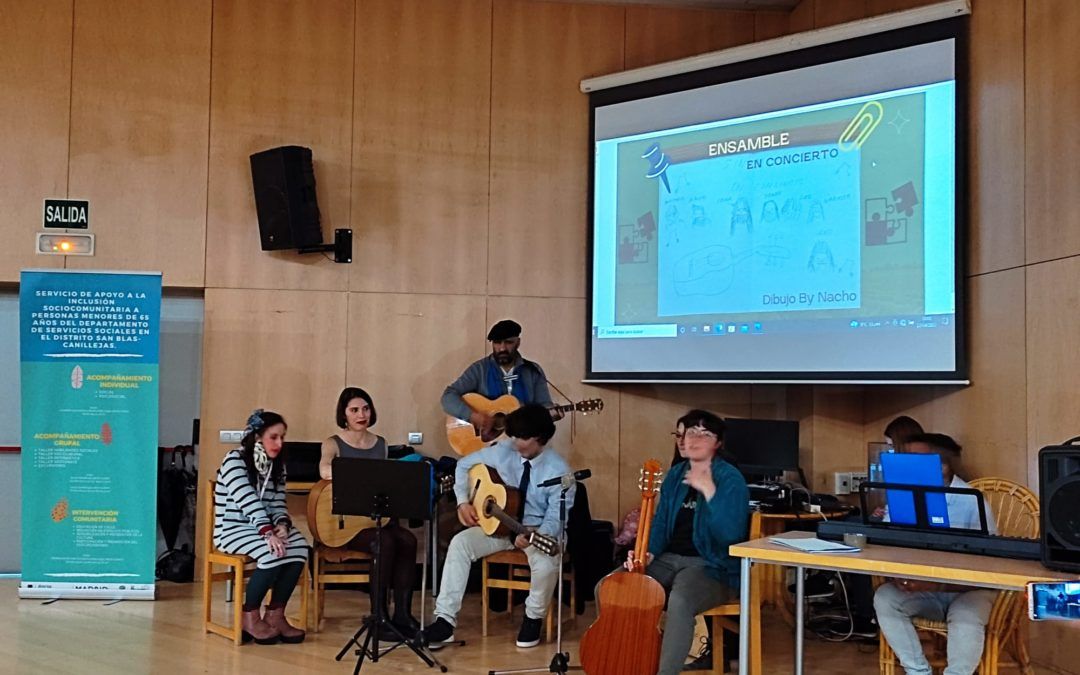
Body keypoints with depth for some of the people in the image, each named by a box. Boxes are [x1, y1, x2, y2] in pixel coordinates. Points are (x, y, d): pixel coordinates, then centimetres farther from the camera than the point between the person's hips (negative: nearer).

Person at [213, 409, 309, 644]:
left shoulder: (276, 465, 11)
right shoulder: (234, 460, -11)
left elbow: (278, 503, 8)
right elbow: (248, 500, -23)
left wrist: (282, 525, -14)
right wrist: (268, 532, -34)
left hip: (264, 526, 6)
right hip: (232, 528, -6)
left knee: (299, 546, -23)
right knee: (273, 553, -32)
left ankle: (275, 614, -13)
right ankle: (250, 617, -14)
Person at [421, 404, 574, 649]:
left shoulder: (559, 470, -18)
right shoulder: (503, 451, -8)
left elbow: (556, 518, -19)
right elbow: (465, 464, 7)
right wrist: (463, 501, -6)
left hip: (539, 530, -4)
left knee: (546, 563, -35)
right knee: (460, 543, -21)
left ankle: (534, 617, -3)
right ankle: (446, 620, -19)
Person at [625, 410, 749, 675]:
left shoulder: (730, 479, -10)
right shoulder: (675, 475, 11)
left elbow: (731, 535, -22)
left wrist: (709, 491, -26)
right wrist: (648, 551, -4)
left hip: (711, 567, -6)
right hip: (668, 560, 6)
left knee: (679, 602, -39)